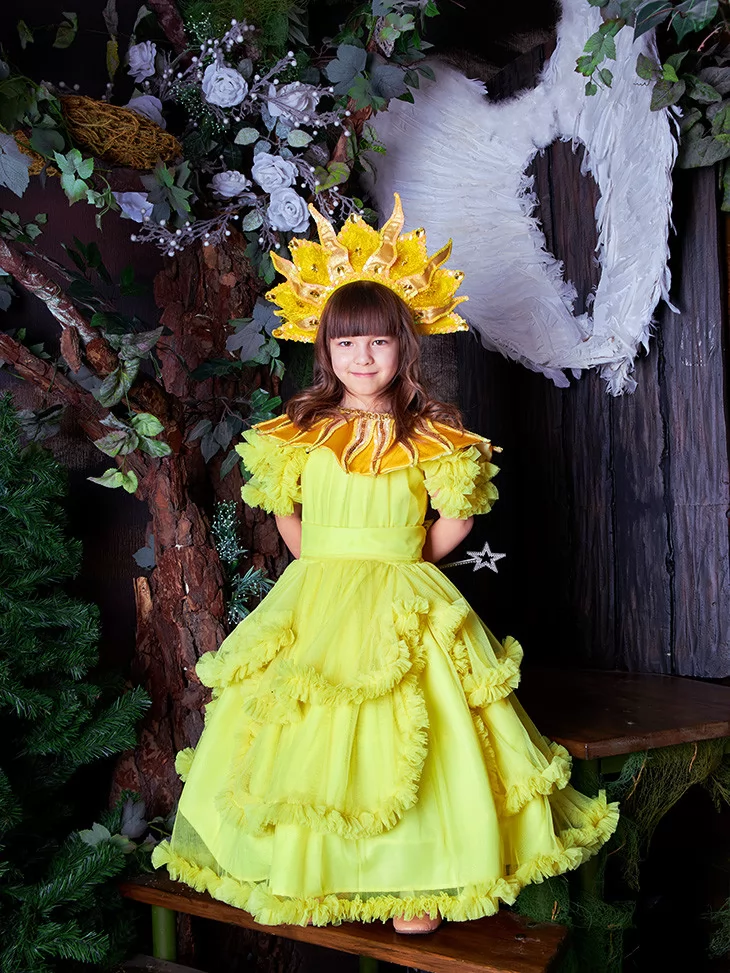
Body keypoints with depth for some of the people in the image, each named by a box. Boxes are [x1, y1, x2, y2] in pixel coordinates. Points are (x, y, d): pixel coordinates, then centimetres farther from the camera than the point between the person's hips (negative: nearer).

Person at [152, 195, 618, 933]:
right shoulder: (299, 431, 3)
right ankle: (303, 867, 23)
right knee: (311, 735, 5)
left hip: (403, 610, -1)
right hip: (313, 606, 2)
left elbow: (455, 521, 1)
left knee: (408, 739, -2)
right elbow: (285, 515, 12)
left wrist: (400, 566, 4)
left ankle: (417, 881, 15)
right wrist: (325, 568, 5)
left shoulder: (431, 436, -2)